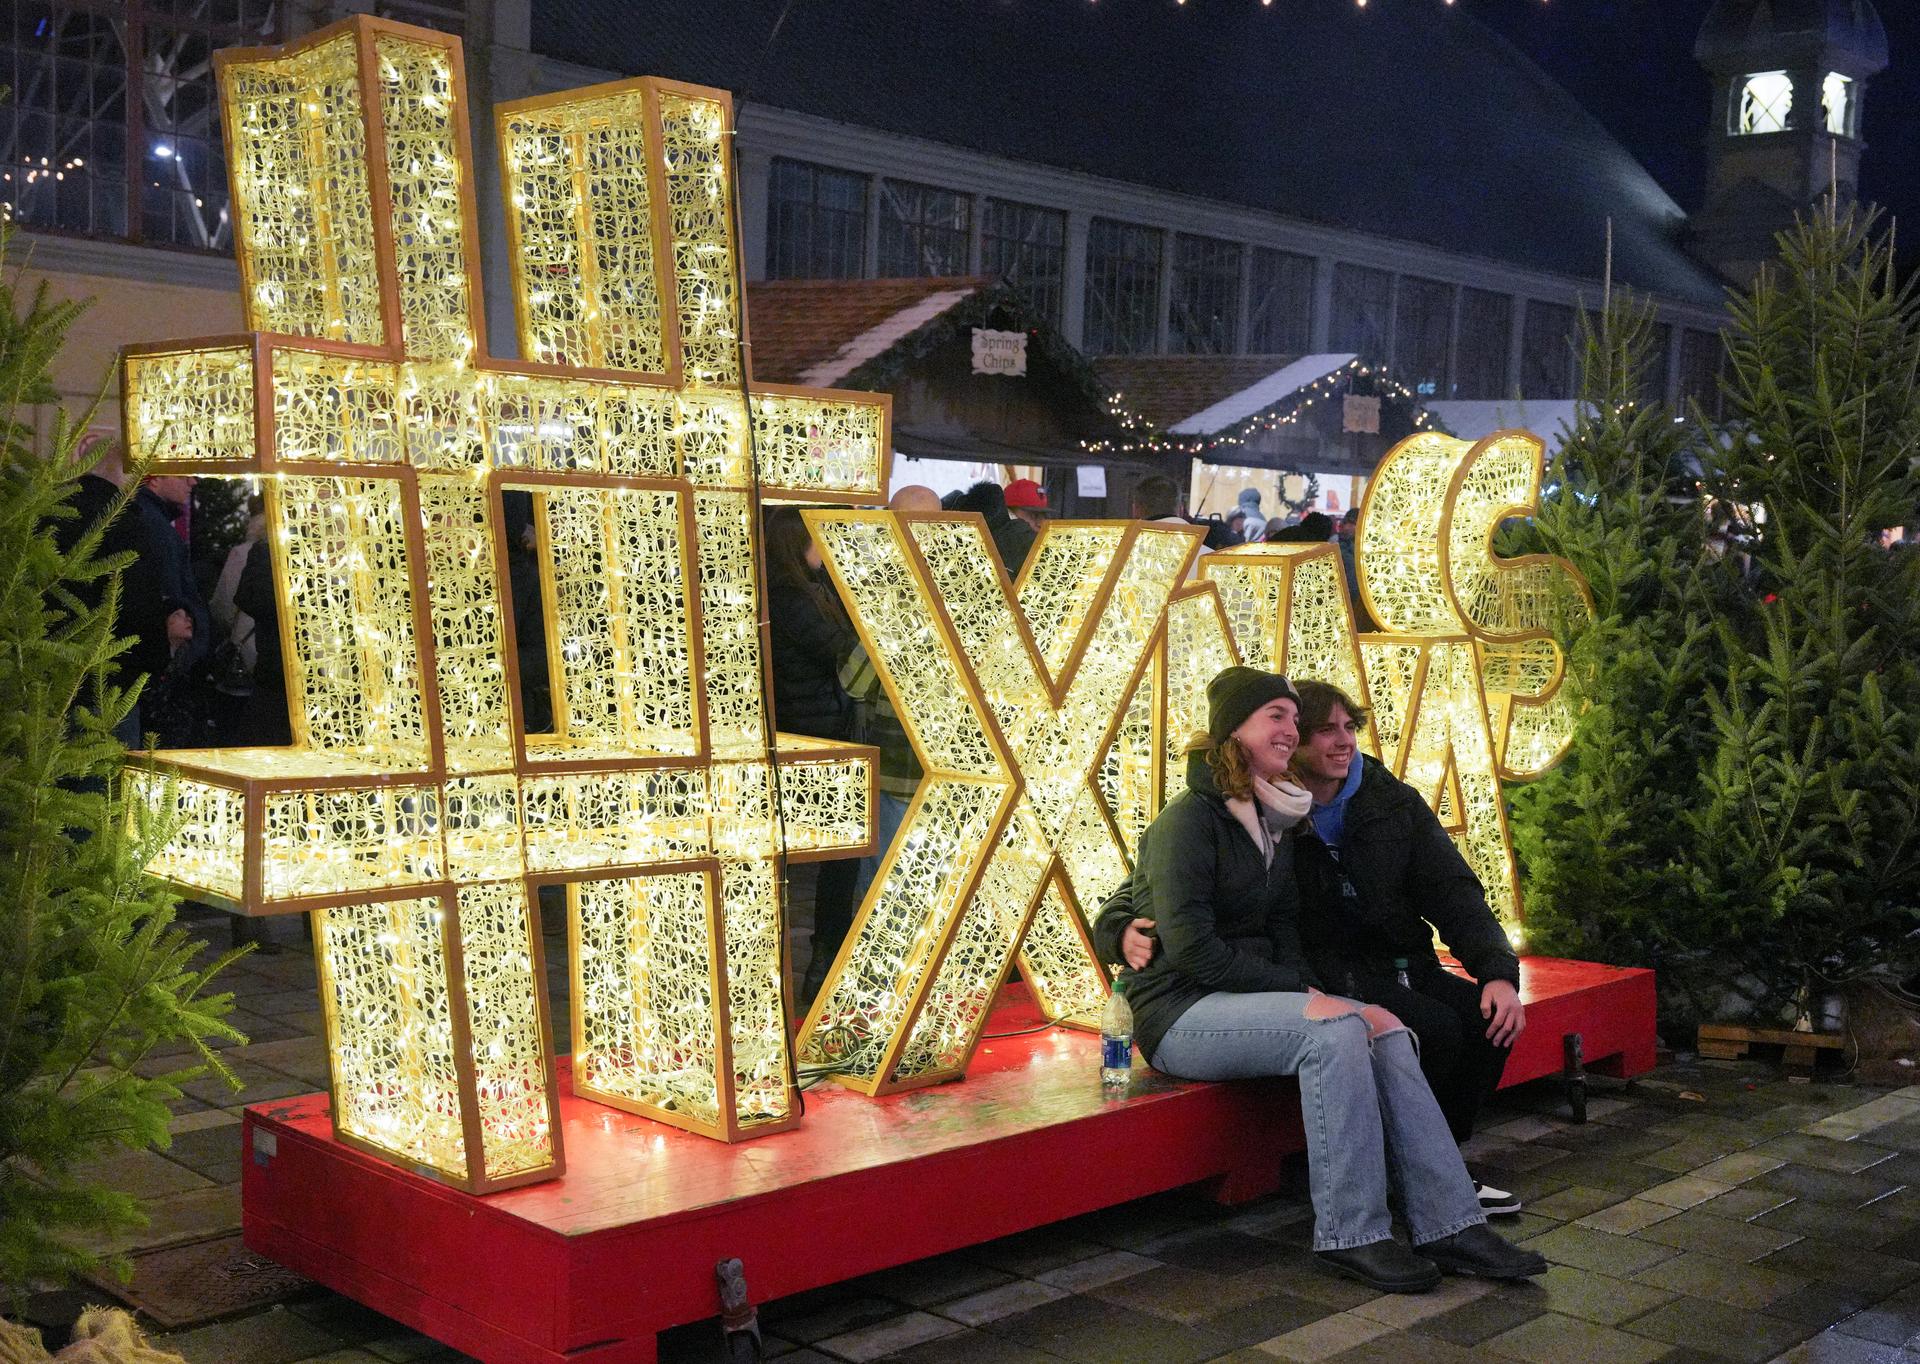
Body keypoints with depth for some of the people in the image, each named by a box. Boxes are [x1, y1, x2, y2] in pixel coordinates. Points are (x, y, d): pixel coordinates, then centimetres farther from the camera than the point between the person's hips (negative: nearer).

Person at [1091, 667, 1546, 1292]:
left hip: (1250, 996, 8)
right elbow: (1191, 949, -19)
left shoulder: (1276, 821, 14)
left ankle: (1448, 1225, -18)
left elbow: (1282, 930, 14)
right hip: (1180, 1012, -8)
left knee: (1386, 1032, -15)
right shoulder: (1190, 819, -12)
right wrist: (1297, 988, -17)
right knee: (1334, 1030, -29)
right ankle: (1351, 1234, -22)